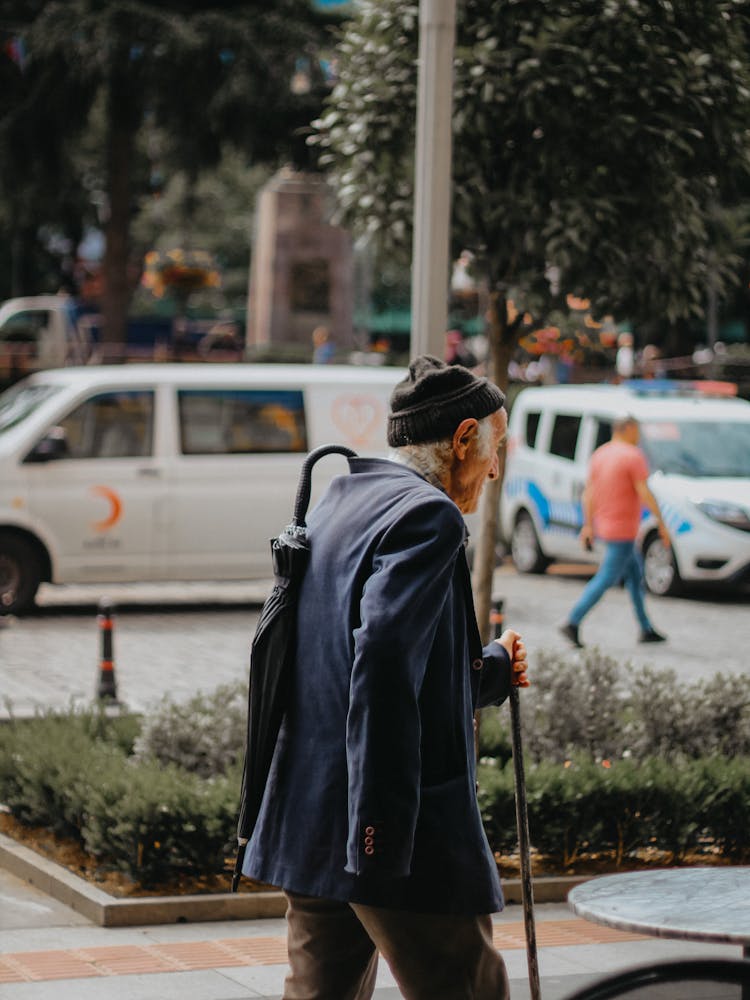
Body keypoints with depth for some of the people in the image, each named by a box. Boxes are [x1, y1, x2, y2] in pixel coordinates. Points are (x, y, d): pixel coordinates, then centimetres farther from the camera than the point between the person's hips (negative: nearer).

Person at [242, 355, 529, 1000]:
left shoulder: (337, 508, 18)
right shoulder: (427, 516, -12)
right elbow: (384, 668, -24)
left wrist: (492, 670, 35)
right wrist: (382, 837, -26)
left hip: (309, 826, 10)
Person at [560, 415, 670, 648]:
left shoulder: (600, 455, 9)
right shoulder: (633, 456, -15)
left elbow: (589, 493, 9)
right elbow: (644, 494, -19)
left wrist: (588, 525, 14)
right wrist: (661, 523, -12)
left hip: (604, 525, 9)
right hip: (622, 530, -9)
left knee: (635, 575, 17)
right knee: (606, 580, -7)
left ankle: (646, 629, 20)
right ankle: (572, 623, -13)